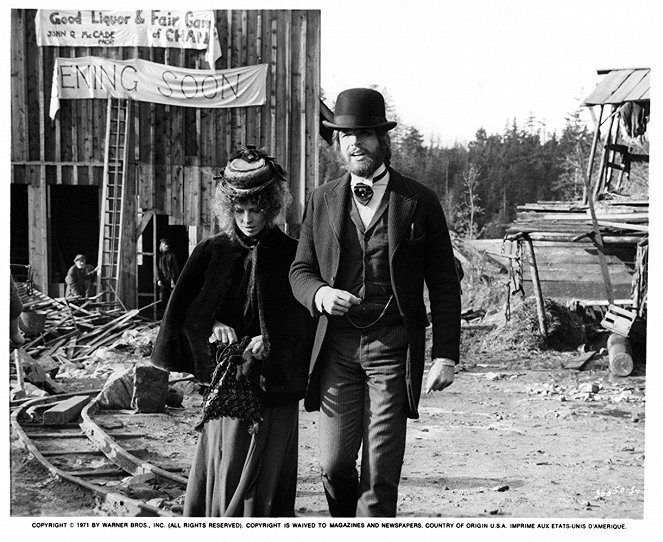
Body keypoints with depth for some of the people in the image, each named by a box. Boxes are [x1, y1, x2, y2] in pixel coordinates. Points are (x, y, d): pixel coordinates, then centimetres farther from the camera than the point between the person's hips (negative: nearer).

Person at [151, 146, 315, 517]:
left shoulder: (291, 255, -1)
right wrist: (211, 326, -16)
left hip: (275, 385, -1)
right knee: (225, 472, 2)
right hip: (224, 380, 2)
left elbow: (304, 323, -2)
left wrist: (271, 343, -17)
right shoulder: (211, 253, 5)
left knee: (267, 472, 3)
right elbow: (185, 311, 2)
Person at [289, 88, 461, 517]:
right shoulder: (323, 201, 9)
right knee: (334, 466, 4)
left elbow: (444, 286, 3)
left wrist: (445, 355, -4)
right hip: (337, 347, 2)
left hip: (393, 348, -2)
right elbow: (300, 271, 12)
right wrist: (320, 294, -12)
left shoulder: (419, 202, 2)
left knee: (381, 475, -4)